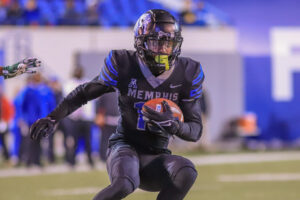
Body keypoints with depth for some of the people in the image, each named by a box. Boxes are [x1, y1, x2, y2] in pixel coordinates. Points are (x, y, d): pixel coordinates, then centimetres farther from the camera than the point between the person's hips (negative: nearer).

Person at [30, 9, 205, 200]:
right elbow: (85, 92, 11)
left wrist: (173, 125, -22)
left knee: (187, 172, -32)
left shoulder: (188, 74, -3)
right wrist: (53, 118, 3)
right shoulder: (124, 65, -7)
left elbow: (196, 130, 0)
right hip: (124, 147, -3)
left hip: (155, 157, 3)